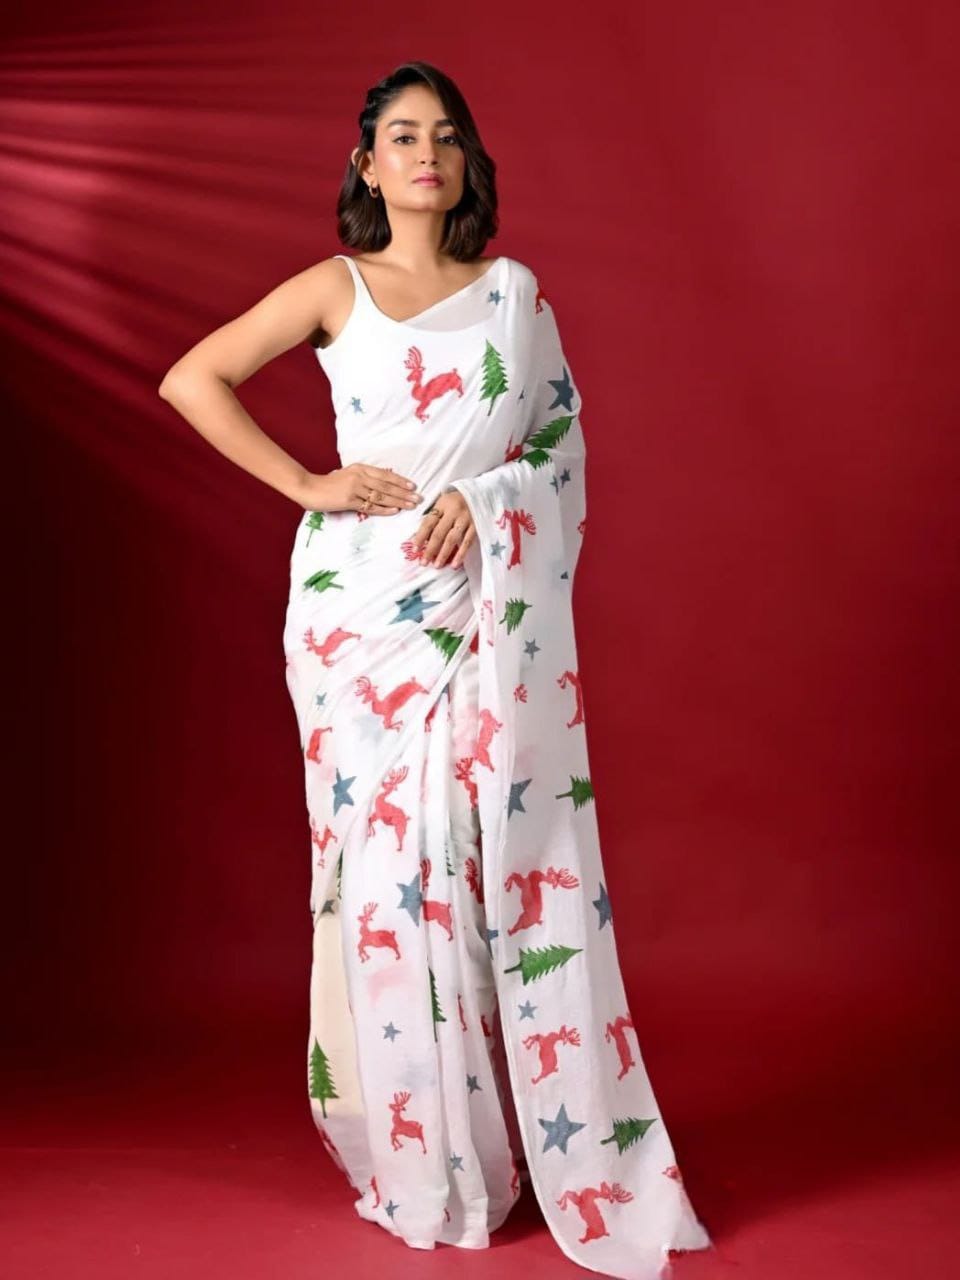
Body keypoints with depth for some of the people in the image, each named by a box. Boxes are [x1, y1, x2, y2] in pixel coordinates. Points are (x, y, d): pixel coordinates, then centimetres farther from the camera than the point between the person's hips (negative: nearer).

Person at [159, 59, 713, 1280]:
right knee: (392, 855, 1)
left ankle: (562, 1149, 13)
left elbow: (565, 438, 12)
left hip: (491, 610, 1)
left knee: (507, 851, 0)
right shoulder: (335, 289, 6)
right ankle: (431, 1167, 15)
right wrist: (307, 483, -3)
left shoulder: (516, 290, 11)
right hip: (364, 605, -1)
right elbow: (191, 380, 5)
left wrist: (484, 499, -7)